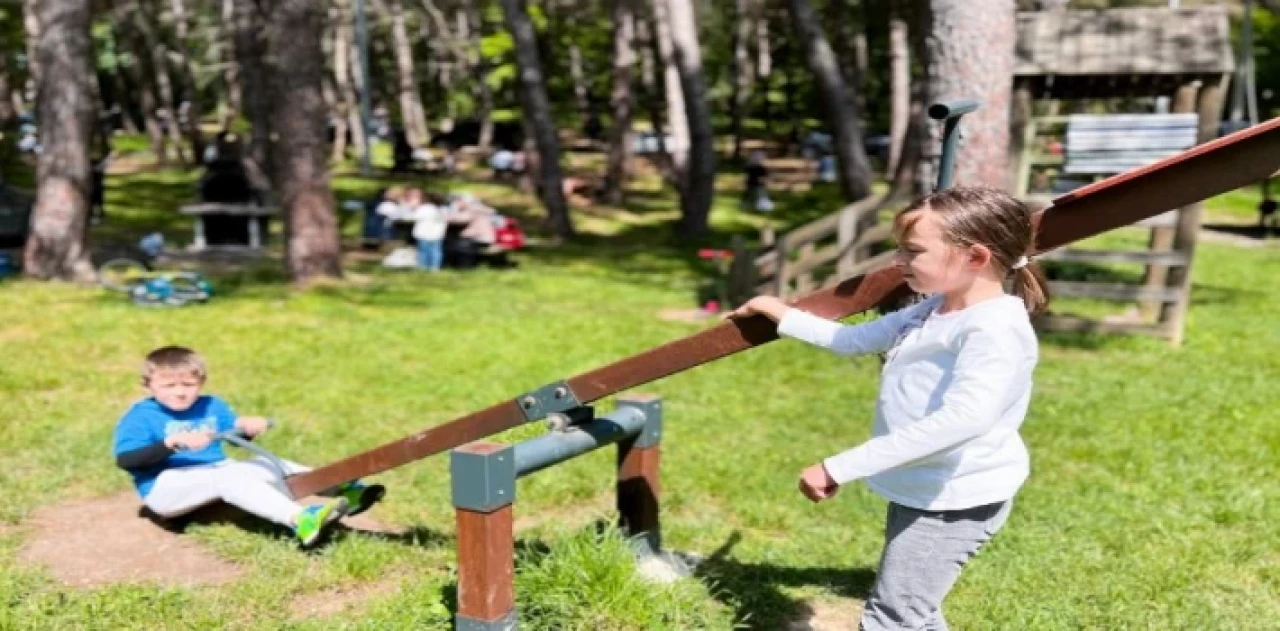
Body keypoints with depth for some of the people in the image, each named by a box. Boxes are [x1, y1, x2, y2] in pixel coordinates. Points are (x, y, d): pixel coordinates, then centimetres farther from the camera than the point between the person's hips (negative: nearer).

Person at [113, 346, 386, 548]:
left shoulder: (211, 406, 13)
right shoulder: (140, 417, -4)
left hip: (215, 475, 7)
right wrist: (174, 442, -31)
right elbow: (124, 459, -17)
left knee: (268, 465, -10)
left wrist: (247, 428, -13)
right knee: (228, 475, -32)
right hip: (166, 487, -6)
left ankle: (342, 491, -24)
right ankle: (299, 520, -52)